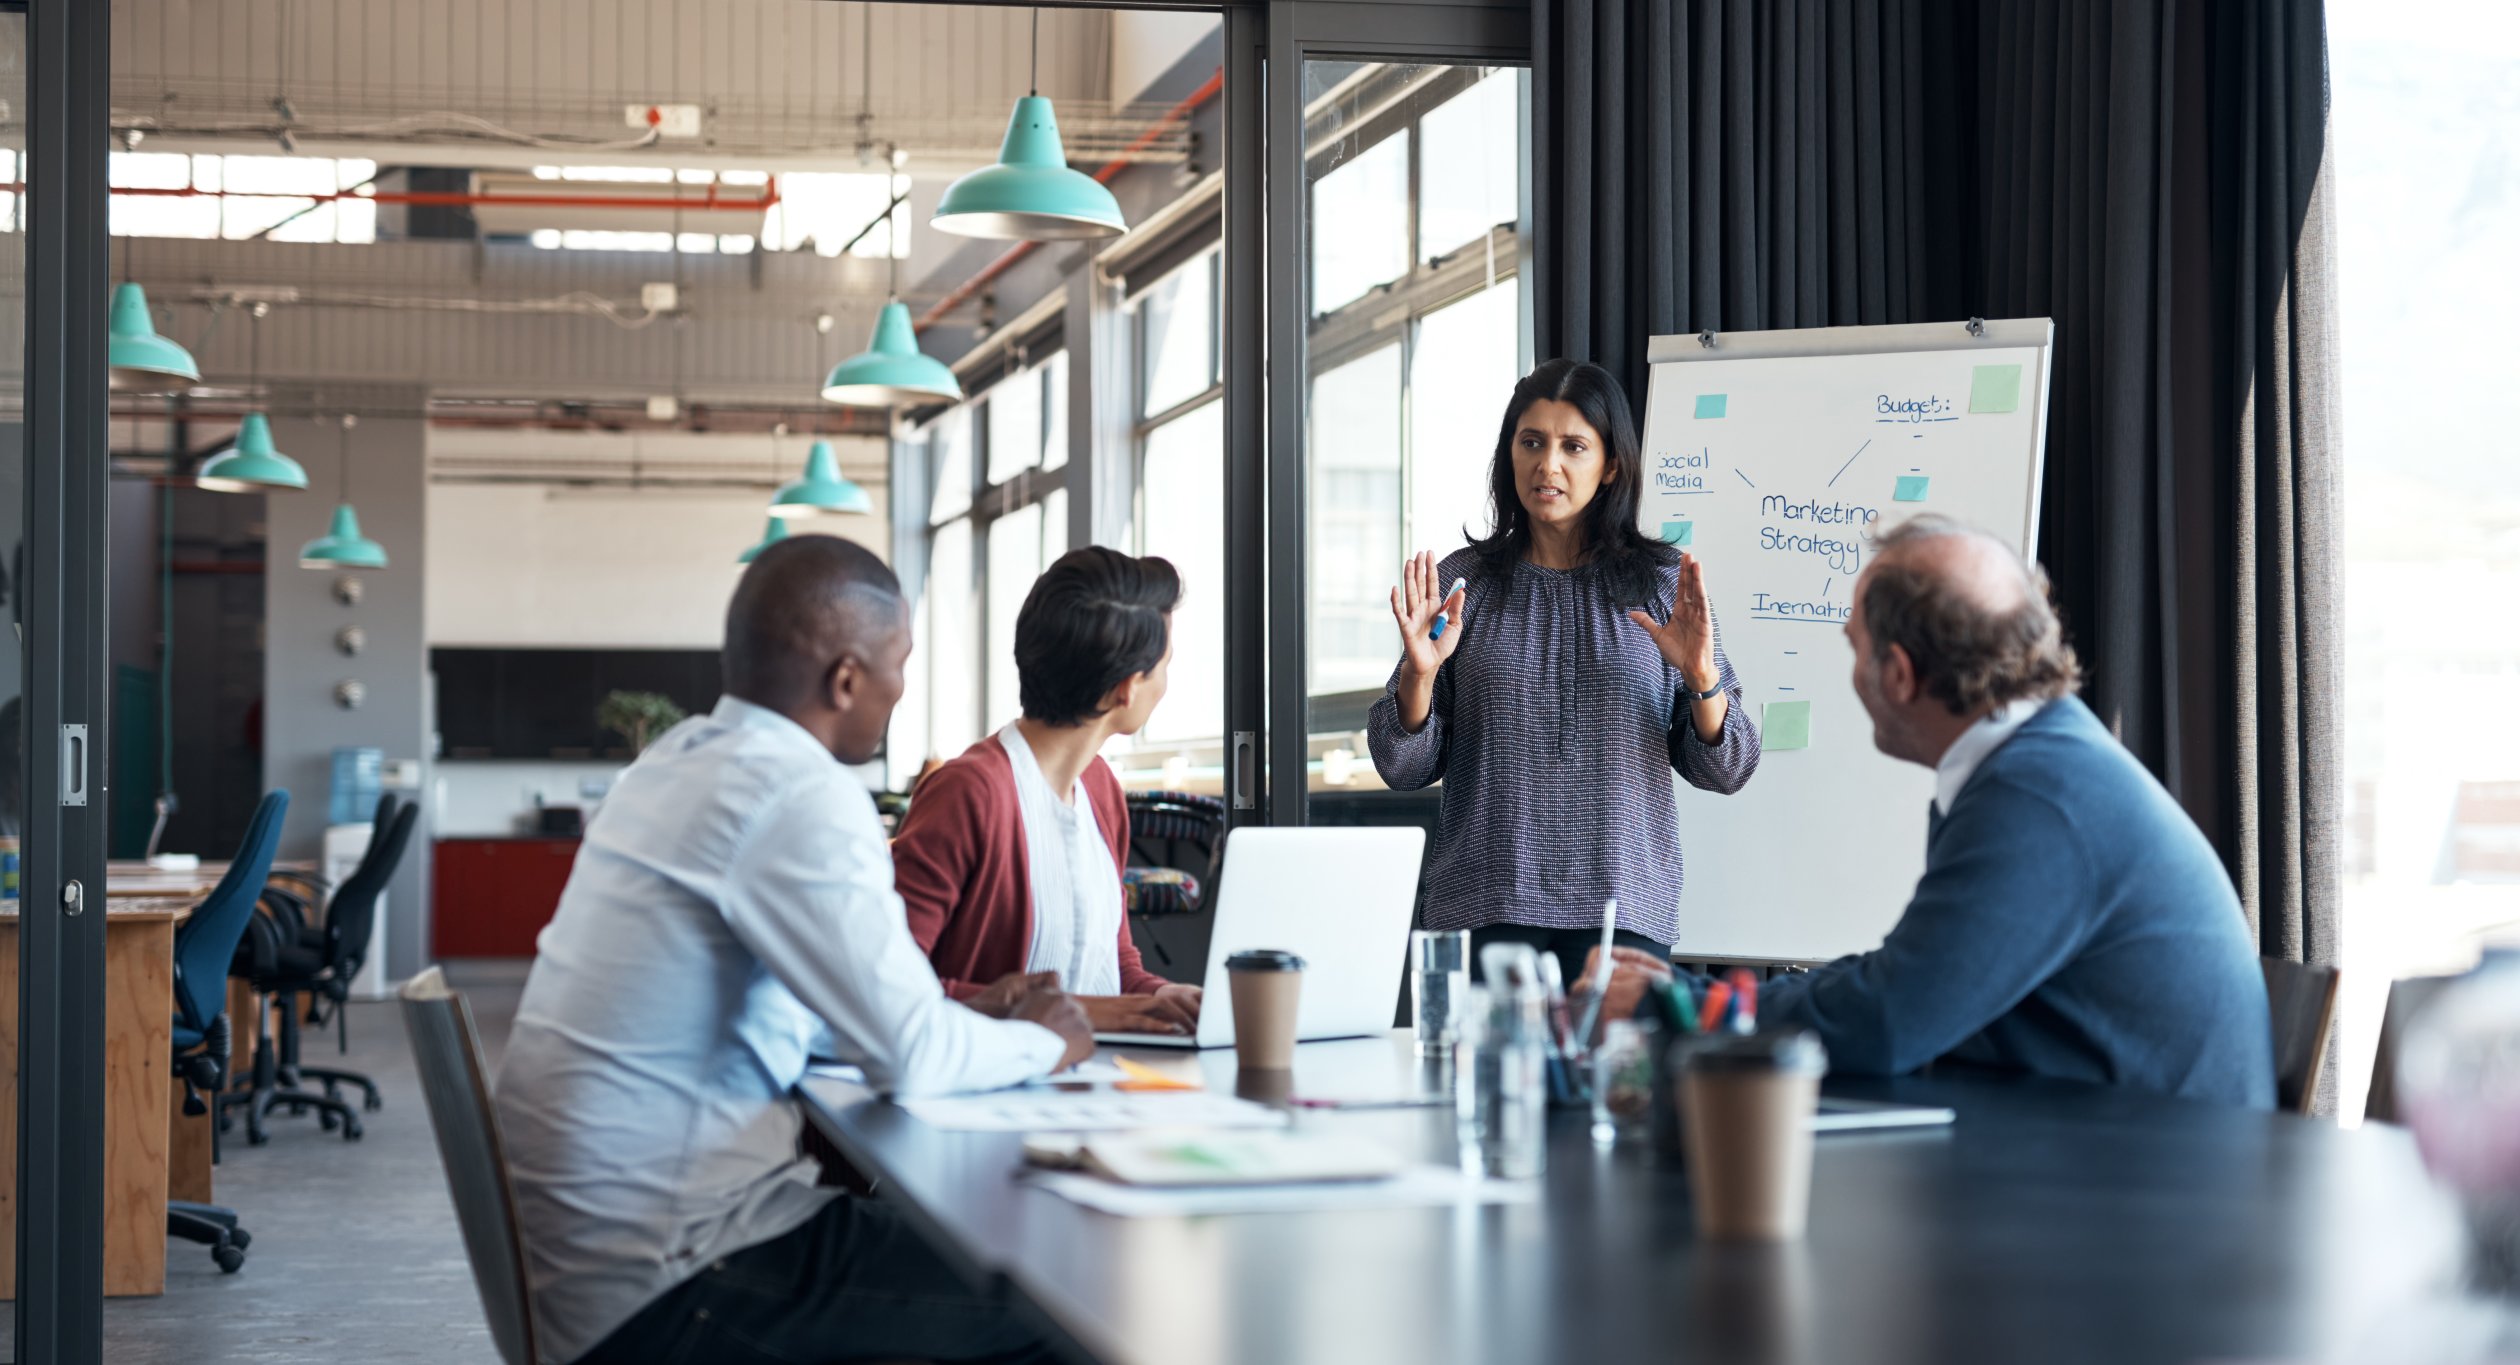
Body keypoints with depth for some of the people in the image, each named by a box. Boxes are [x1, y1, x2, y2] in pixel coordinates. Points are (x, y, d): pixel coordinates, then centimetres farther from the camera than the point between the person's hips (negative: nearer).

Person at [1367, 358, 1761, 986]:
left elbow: (1724, 772, 6)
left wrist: (1701, 677, -12)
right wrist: (1419, 671, -11)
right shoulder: (1461, 580, 6)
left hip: (1621, 906, 0)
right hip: (1485, 907, 0)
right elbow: (1404, 769, 6)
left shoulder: (1664, 584, 7)